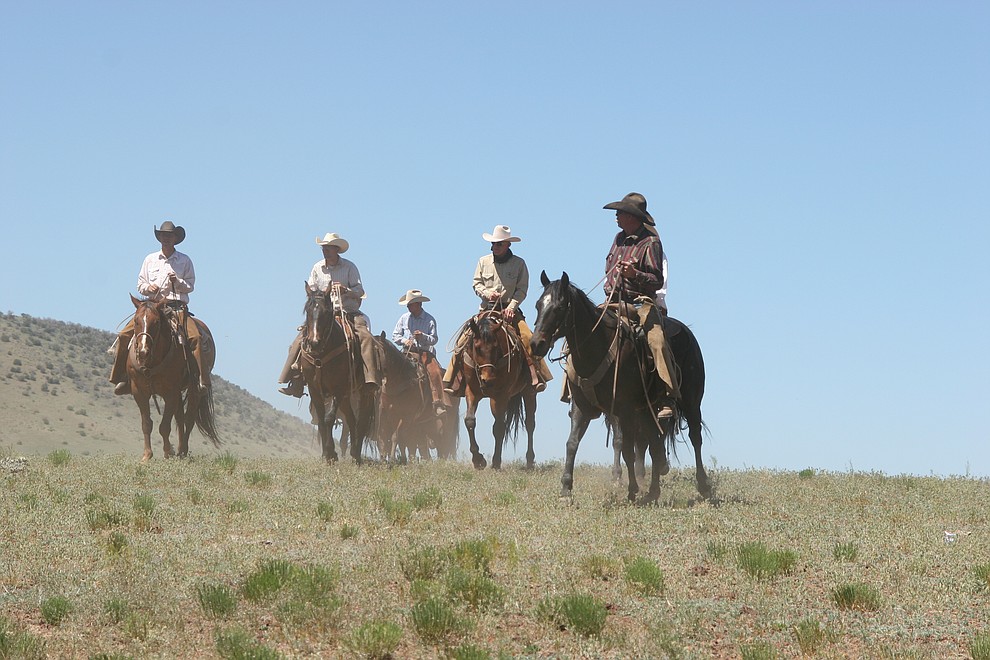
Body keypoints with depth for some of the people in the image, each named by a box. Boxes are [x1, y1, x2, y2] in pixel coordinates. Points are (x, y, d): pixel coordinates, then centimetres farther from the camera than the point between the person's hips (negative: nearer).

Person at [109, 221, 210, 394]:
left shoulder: (185, 260, 9)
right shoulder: (150, 259, 15)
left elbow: (190, 286, 6)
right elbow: (140, 284, 17)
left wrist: (177, 282, -14)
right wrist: (148, 287, -6)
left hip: (178, 307, -2)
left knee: (195, 336, -29)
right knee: (124, 335, -16)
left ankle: (202, 380, -26)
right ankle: (121, 378, -10)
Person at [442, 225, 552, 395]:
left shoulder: (519, 263, 3)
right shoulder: (484, 261, 9)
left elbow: (522, 290, -2)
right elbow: (476, 284, 10)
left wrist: (511, 307, -16)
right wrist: (488, 293, -11)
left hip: (510, 310, -1)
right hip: (486, 310, 2)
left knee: (528, 338, -25)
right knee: (465, 339, -15)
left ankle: (537, 378, -24)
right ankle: (450, 380, -11)